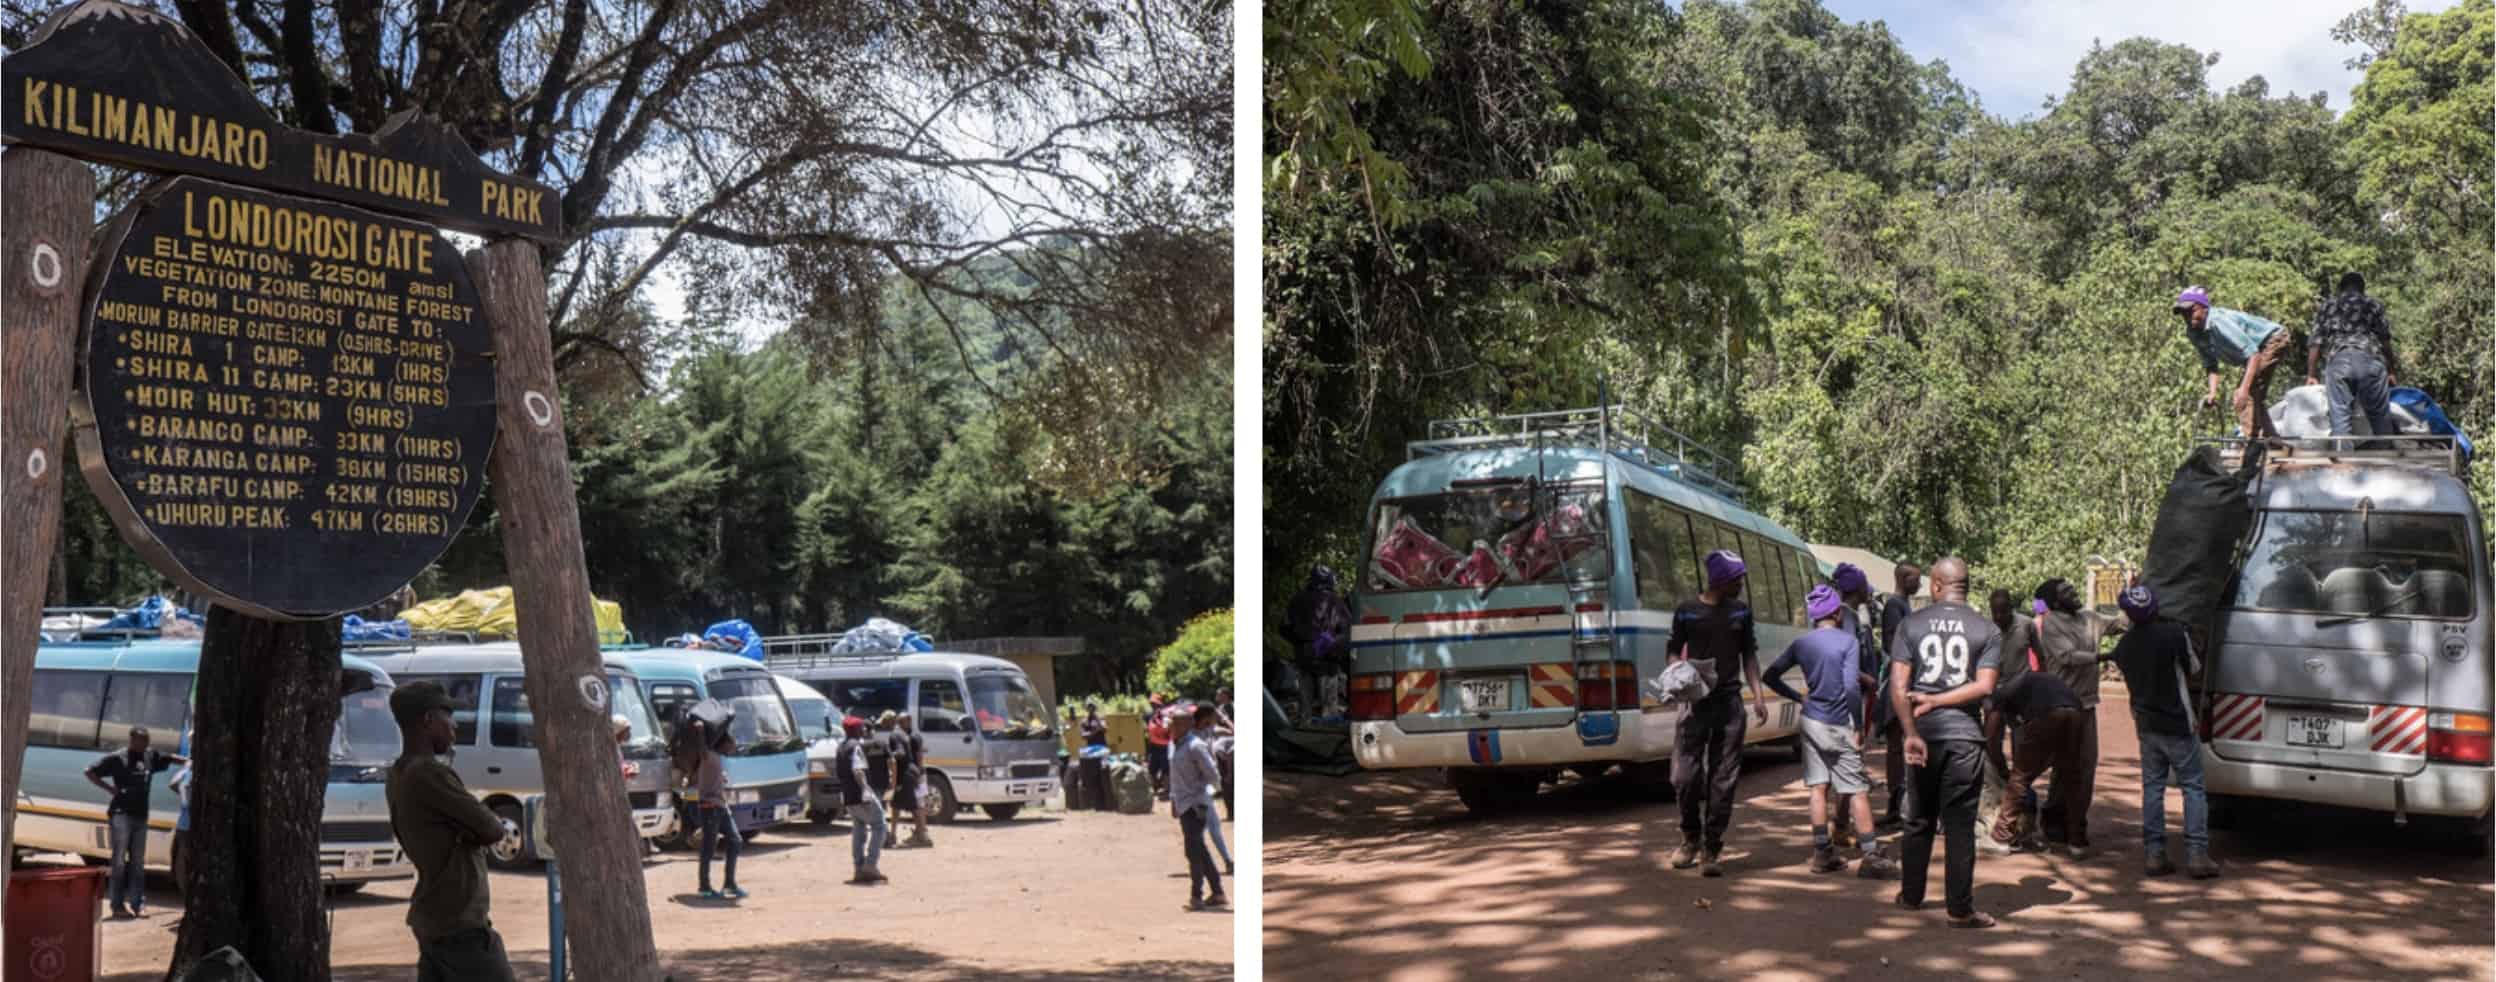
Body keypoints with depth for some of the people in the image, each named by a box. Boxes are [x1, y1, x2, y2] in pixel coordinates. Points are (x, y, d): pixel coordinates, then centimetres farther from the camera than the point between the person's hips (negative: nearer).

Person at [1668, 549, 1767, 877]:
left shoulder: (1741, 611, 8)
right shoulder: (1687, 611, -1)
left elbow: (1749, 654, 13)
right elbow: (1673, 653, 5)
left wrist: (1757, 696, 3)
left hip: (1730, 702, 2)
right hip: (1696, 701, -2)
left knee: (1723, 780, 1)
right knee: (1685, 776, -6)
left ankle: (1712, 848, 9)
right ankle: (1691, 838, 18)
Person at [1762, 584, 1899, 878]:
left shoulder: (1801, 643, 4)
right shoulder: (1848, 641, -11)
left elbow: (1770, 675, 9)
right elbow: (1851, 686, -20)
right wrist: (1859, 727, -13)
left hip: (1811, 722, 5)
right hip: (1839, 725, -5)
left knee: (1819, 787, 9)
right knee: (1857, 790, 1)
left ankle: (1822, 853, 12)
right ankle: (1871, 856, 1)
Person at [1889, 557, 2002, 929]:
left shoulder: (1911, 624, 1)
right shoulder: (1986, 630, 0)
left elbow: (1898, 685, -7)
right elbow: (1984, 686, -9)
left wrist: (1911, 733, -11)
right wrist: (1936, 701, -4)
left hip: (1923, 733, 1)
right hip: (1964, 734, -1)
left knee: (1918, 819, 16)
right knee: (1959, 825, 2)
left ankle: (1911, 895, 26)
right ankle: (1960, 909, 2)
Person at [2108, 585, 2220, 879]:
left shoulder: (2123, 646, 1)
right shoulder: (2174, 633, -13)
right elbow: (2192, 667, 0)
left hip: (2146, 724, 4)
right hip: (2177, 723, -4)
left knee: (2152, 788, 9)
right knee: (2192, 787, 2)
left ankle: (2153, 854, 7)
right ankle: (2197, 853, -3)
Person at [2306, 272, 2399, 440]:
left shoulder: (2327, 306, 25)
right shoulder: (2374, 305, 23)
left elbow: (2316, 343, 16)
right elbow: (2385, 341, 16)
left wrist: (2310, 375, 18)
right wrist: (2390, 371, 24)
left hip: (2337, 360, 0)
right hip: (2370, 360, 0)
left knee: (2340, 416, -7)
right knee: (2381, 417, 5)